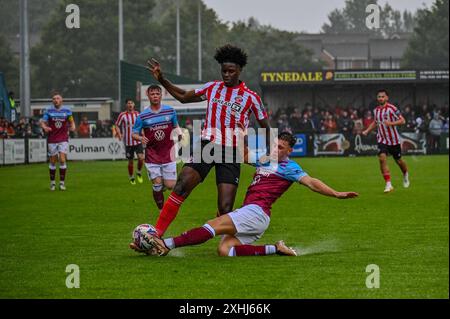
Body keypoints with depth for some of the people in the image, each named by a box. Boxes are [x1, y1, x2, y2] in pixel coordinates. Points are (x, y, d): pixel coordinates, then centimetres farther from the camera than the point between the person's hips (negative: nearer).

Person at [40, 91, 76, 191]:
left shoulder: (67, 110, 1)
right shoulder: (48, 111, 0)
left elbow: (71, 121, 11)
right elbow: (43, 122, 1)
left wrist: (72, 127, -12)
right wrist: (45, 127, -21)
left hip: (63, 139, -1)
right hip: (52, 139, 1)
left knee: (62, 160, -11)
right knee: (53, 161, 4)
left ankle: (62, 182, -2)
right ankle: (52, 182, 17)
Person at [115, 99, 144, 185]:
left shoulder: (137, 114, 6)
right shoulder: (122, 115, -4)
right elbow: (117, 126, 2)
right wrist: (119, 134, -15)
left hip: (138, 141, 2)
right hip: (128, 142, -2)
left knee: (141, 158, -16)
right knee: (130, 161, 4)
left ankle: (139, 173, 10)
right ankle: (131, 177, 24)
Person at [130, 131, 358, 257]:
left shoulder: (289, 167, 4)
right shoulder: (263, 159, 25)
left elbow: (312, 183, -2)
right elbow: (244, 154, 37)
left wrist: (336, 194, -12)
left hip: (256, 212, -8)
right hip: (249, 214, 8)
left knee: (214, 225, -22)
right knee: (224, 250, -16)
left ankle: (165, 245, -30)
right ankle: (275, 250, -12)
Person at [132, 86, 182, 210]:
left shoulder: (170, 111, 3)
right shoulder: (142, 116, -4)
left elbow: (175, 126, 18)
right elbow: (134, 134, 2)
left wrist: (179, 133, -4)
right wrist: (140, 138, -20)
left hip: (168, 154, 1)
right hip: (152, 155, -1)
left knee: (170, 185, -4)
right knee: (157, 185, -6)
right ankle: (161, 211, 13)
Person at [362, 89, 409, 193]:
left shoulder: (392, 108, -14)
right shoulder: (376, 110, 4)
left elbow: (402, 120, -14)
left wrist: (391, 123, -28)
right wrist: (367, 131, 13)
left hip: (394, 140, -3)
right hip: (382, 140, 3)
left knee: (398, 160, 11)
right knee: (382, 158, -18)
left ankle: (405, 175, 46)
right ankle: (388, 184, -18)